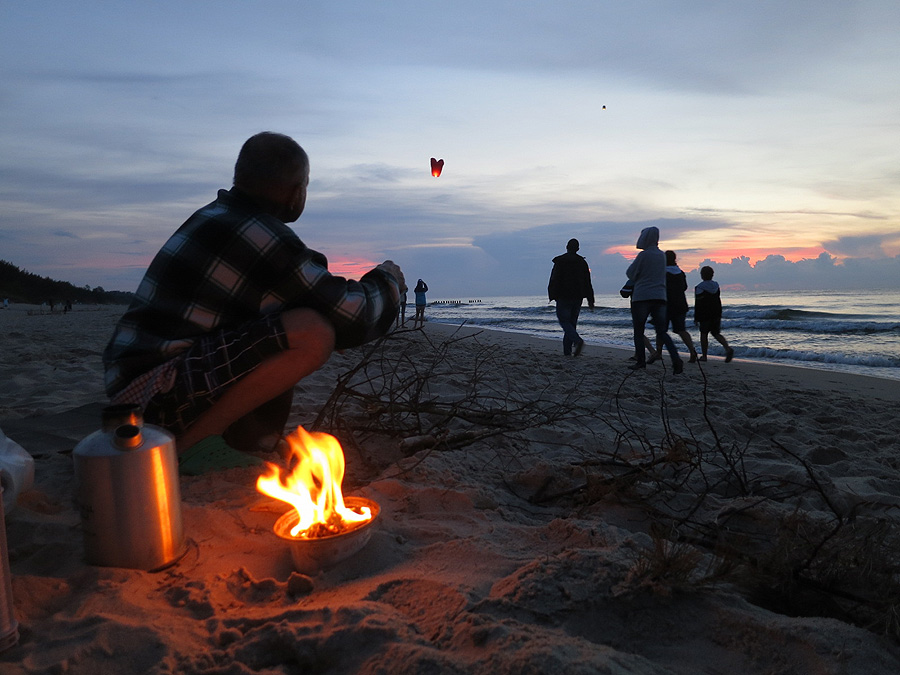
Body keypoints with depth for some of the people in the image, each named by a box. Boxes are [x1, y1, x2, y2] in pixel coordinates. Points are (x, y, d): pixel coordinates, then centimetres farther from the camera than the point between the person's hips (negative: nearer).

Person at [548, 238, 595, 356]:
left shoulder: (560, 261, -4)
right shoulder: (582, 262, 8)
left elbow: (554, 280, -9)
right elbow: (587, 283, 8)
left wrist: (552, 296, -4)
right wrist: (590, 300, 10)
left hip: (563, 297, -4)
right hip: (577, 297, 5)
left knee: (564, 321, -2)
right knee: (572, 322, 9)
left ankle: (578, 341, -26)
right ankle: (567, 350, 8)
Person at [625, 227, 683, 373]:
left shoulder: (643, 255, -8)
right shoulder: (662, 255, 14)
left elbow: (630, 273, -2)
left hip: (642, 297, -6)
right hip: (660, 297, 6)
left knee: (638, 331, 6)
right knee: (662, 331, 3)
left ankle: (640, 361, 8)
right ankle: (676, 359, -13)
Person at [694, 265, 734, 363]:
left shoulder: (699, 288, -10)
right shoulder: (716, 286, 10)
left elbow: (698, 304, -11)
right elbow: (719, 302, 16)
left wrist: (696, 317, -6)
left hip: (705, 314, -6)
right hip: (716, 314, 6)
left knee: (703, 333, 4)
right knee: (716, 333, 10)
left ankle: (704, 356, 5)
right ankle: (728, 349, -11)